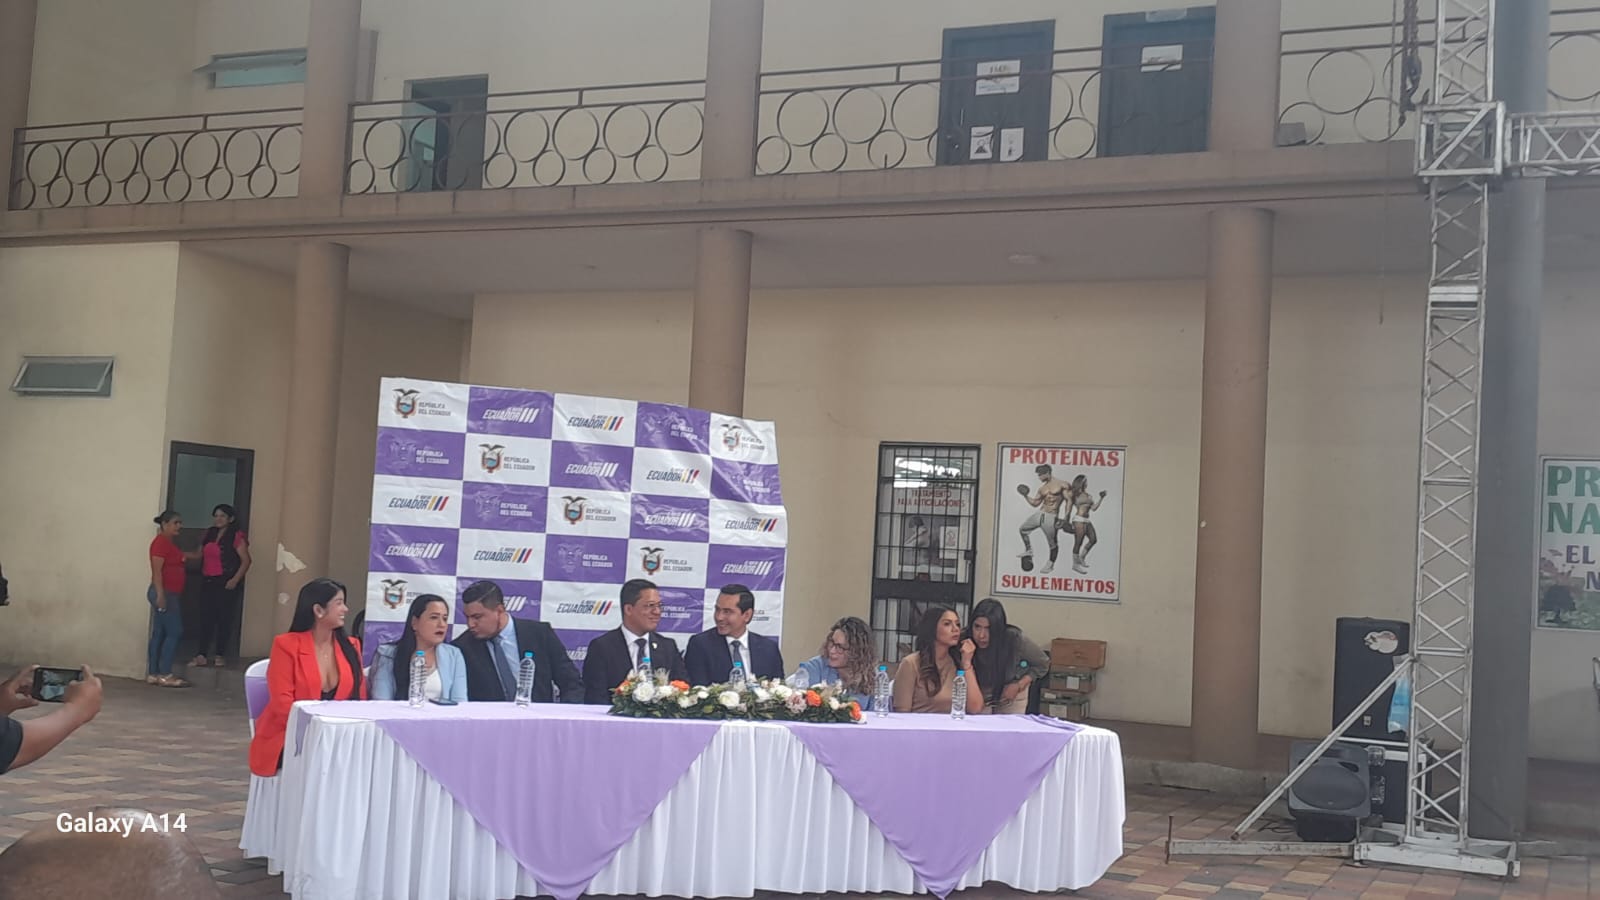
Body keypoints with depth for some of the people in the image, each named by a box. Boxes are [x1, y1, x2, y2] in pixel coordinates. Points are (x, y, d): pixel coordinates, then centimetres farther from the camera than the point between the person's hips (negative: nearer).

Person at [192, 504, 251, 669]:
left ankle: (218, 655, 7)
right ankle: (200, 655, 1)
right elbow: (200, 555, 24)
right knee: (205, 618, 1)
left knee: (224, 618, -1)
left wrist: (235, 579, -17)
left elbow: (246, 560, -10)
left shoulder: (236, 537, -6)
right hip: (208, 582, 6)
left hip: (226, 583, -5)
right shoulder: (209, 535, 15)